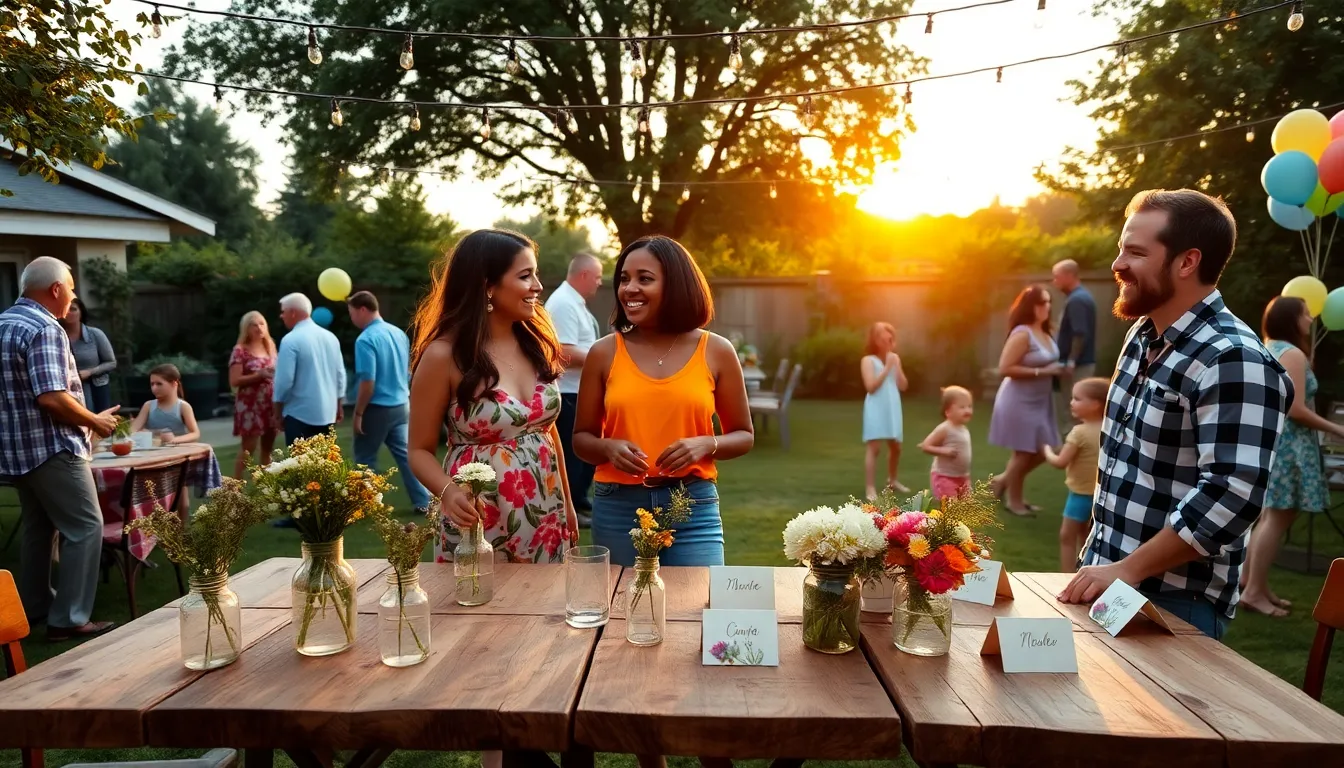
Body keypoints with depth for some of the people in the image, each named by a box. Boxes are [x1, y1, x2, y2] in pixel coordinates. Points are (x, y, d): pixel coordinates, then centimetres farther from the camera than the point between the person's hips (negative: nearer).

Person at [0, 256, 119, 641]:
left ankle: (35, 608, 28)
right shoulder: (44, 329, -18)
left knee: (37, 526, 19)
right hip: (51, 448, -10)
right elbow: (51, 397, -25)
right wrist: (96, 421, -12)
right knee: (84, 527, -4)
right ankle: (68, 619, -3)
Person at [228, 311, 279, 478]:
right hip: (250, 405, -6)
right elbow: (234, 381, -11)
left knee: (268, 447, 9)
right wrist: (258, 375, -20)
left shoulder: (270, 347, 12)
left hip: (270, 404, 6)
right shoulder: (240, 350, -5)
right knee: (249, 448, -7)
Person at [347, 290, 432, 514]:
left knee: (365, 458, 8)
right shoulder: (399, 333, 6)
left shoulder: (366, 339, -18)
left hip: (377, 408, -7)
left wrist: (358, 413, -15)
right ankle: (423, 502, 11)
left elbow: (368, 382, -22)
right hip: (401, 405, 7)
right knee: (405, 453, 11)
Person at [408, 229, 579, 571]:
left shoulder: (535, 343, 3)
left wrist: (567, 504, 14)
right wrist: (448, 491, -27)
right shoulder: (444, 355, -13)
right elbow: (421, 450, -7)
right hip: (480, 529, -5)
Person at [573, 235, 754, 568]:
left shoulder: (717, 351, 1)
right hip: (618, 509, 1)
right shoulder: (604, 353, 2)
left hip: (694, 508, -1)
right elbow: (582, 438, 9)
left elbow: (744, 436, 9)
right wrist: (609, 447, -12)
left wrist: (708, 444, -11)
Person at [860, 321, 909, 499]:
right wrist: (887, 367, -15)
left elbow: (903, 386, 8)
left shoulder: (895, 358, 11)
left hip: (892, 408, 7)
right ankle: (870, 488, -11)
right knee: (874, 447, -12)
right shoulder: (868, 360, -7)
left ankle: (892, 480, 38)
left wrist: (896, 366, -4)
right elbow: (871, 386, -17)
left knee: (895, 446, 16)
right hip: (877, 409, -7)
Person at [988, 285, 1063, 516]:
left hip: (1040, 401, 9)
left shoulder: (1044, 333, 8)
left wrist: (1056, 370, 1)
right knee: (1023, 452, 1)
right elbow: (1005, 368, -25)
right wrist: (1041, 372, -24)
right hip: (1020, 402, -9)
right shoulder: (1022, 334, -19)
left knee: (1041, 451, 12)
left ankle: (1003, 480, 30)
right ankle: (1013, 500, 19)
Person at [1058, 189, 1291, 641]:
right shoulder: (1143, 335, 7)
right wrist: (1101, 562, 15)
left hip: (1174, 601, -8)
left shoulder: (1233, 361, -20)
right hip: (1105, 578, 8)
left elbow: (1231, 497, -26)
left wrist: (1128, 569, -21)